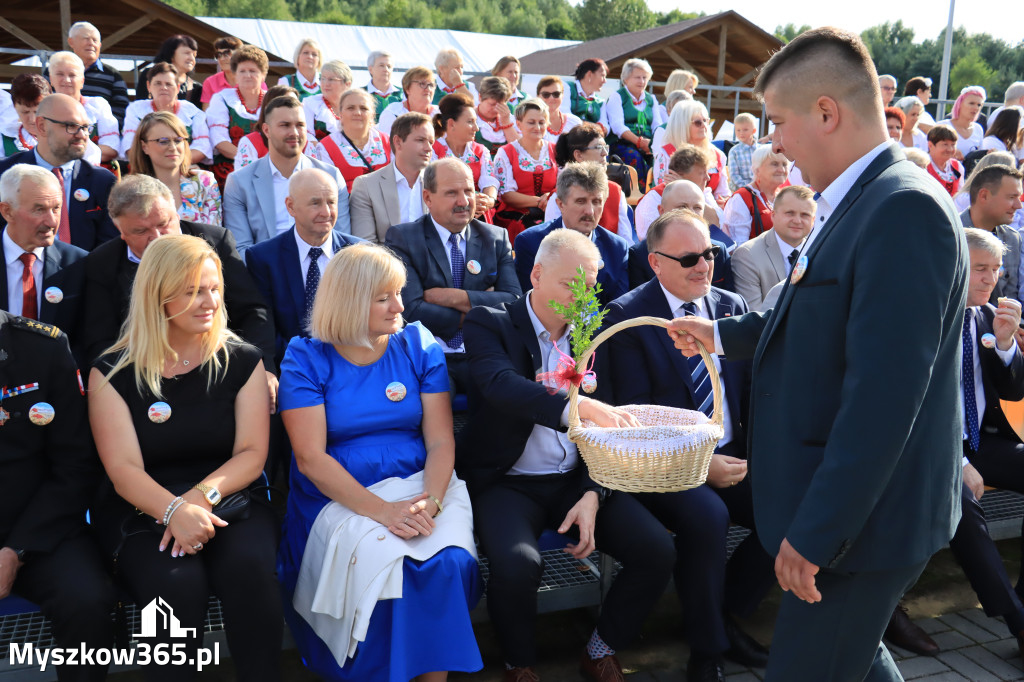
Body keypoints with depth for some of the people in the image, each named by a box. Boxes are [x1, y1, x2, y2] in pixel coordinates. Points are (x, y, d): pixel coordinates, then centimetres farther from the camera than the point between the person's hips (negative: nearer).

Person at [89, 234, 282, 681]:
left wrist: (203, 494, -20)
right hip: (144, 511, -1)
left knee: (249, 567, -30)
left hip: (229, 499, 1)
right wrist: (174, 510, -26)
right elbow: (124, 470, -6)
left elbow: (251, 455, 0)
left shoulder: (242, 362, 5)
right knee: (178, 583, -32)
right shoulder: (114, 373, 2)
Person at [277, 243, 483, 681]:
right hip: (340, 499, -2)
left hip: (420, 487, 2)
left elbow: (441, 441, 1)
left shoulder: (419, 347, 7)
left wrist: (430, 500, -19)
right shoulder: (306, 360, 0)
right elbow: (310, 458, -8)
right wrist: (382, 510, -20)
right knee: (389, 566, -30)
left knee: (448, 562, -27)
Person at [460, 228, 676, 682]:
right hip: (508, 484, -4)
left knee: (658, 553, -13)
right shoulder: (489, 324, -4)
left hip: (578, 479, 4)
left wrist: (593, 495, -8)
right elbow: (502, 384, -26)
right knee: (517, 564, -31)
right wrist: (581, 406, -40)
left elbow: (606, 427, 8)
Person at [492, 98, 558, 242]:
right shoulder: (505, 153, 4)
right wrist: (540, 201, -17)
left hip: (552, 214, 3)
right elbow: (506, 195, -5)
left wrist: (553, 197, -15)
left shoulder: (555, 151, 14)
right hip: (514, 215, -3)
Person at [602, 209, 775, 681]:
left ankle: (727, 613, 9)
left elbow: (750, 389, 11)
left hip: (732, 456, 6)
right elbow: (633, 414, -11)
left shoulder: (732, 305, 9)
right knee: (707, 515, -32)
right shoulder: (627, 316, -7)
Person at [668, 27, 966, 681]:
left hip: (866, 516, -9)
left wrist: (816, 532, -24)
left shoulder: (905, 210, -24)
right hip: (844, 503, 10)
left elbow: (883, 393, -28)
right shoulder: (861, 203, 8)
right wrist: (722, 333, 29)